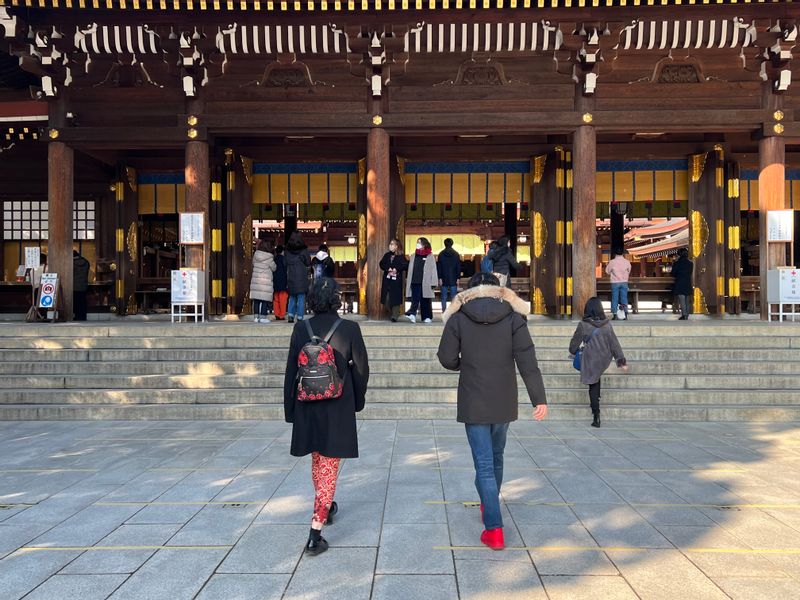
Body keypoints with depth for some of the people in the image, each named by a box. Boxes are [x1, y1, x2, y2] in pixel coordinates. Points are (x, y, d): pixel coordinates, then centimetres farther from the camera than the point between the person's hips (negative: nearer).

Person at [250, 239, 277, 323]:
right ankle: (262, 317, -1)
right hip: (266, 281, -5)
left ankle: (256, 316, 9)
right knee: (265, 300, 0)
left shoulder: (256, 255, 3)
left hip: (256, 279, 5)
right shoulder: (269, 257, -10)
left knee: (256, 299, 8)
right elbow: (274, 268, 0)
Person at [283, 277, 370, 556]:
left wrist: (290, 409, 9)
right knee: (329, 469, 3)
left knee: (317, 462, 23)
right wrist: (358, 401, 11)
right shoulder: (349, 329, -11)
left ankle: (326, 508, 44)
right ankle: (315, 532, -1)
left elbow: (291, 371, 0)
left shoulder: (301, 329, -4)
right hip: (338, 409, -3)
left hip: (307, 408, 4)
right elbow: (361, 369, -4)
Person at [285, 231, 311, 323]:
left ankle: (290, 315, 1)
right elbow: (308, 263, -3)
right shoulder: (303, 249, -6)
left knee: (292, 297, 14)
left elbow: (285, 263, 7)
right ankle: (299, 317, 0)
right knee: (301, 297, 2)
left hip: (291, 277, 3)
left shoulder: (288, 250, 2)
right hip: (302, 277, -3)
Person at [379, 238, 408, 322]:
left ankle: (395, 316, 0)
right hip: (387, 279, 4)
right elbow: (382, 264, 6)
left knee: (395, 298, -5)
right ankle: (391, 314, 19)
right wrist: (388, 269, -10)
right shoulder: (387, 255, 14)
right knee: (386, 299, 1)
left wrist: (396, 269, -16)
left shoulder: (401, 256, 1)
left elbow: (405, 265, -9)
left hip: (397, 280, -4)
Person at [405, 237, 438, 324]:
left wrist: (433, 283, -7)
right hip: (415, 282, 3)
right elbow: (410, 270, 15)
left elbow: (433, 270, -1)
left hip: (425, 283, -3)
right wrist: (408, 281, 10)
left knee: (425, 301, 5)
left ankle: (427, 317, 14)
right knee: (415, 300, -8)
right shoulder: (413, 256, 14)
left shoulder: (430, 257, 2)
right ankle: (412, 314, -18)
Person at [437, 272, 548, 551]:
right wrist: (539, 399, -9)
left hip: (473, 404, -2)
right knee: (496, 456, 22)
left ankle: (494, 529, -7)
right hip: (504, 402, 2)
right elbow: (528, 362, -9)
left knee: (484, 464, 0)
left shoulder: (458, 317, -5)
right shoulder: (513, 317, -3)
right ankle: (489, 505, 42)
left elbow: (446, 358, -4)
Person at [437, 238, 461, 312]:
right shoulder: (456, 254, 0)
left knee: (444, 298, 4)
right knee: (454, 297, 2)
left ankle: (444, 311, 3)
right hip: (453, 279, 0)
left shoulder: (441, 254, -1)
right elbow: (459, 267, 1)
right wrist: (458, 278, 5)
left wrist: (440, 278, 1)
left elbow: (439, 267, -2)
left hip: (444, 279, 0)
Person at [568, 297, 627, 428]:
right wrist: (621, 361, 3)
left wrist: (572, 352, 20)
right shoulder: (607, 325, -6)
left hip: (590, 362, -3)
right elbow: (614, 344, -3)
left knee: (593, 387, 5)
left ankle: (596, 418, 6)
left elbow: (575, 342, 0)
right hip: (604, 360, 3)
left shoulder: (583, 325, -13)